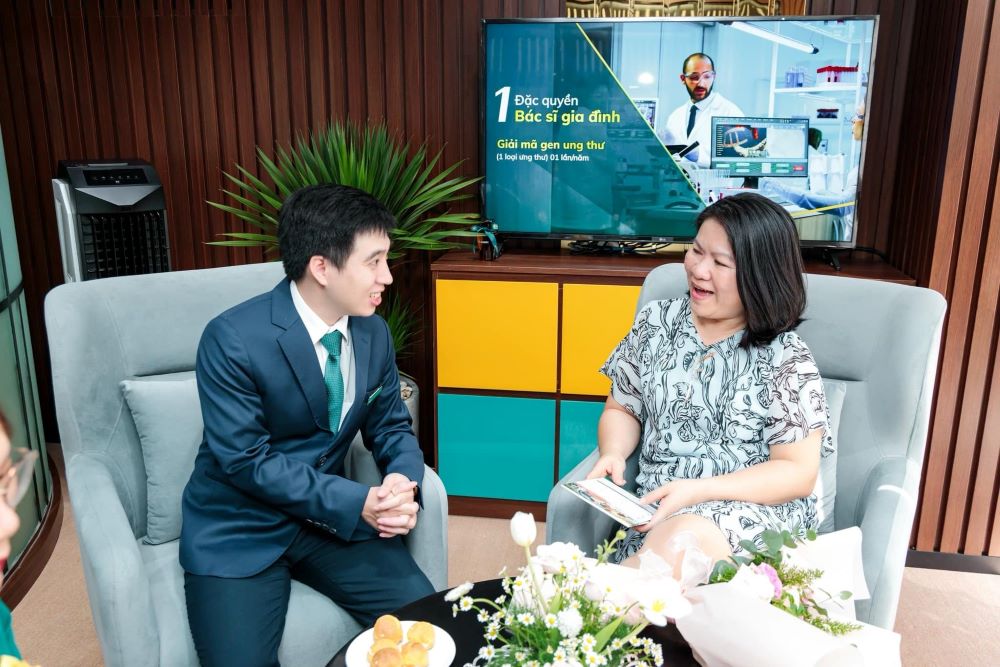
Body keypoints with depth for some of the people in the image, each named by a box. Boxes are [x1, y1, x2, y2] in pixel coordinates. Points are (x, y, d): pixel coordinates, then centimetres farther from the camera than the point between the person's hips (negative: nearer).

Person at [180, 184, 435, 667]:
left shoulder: (373, 332, -2)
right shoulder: (233, 339, -21)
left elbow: (391, 426, 6)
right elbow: (246, 461, -20)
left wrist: (403, 482, -16)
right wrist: (356, 503, -25)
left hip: (331, 514, 5)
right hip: (240, 529, -4)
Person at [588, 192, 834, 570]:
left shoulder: (785, 359, -7)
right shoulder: (655, 322, 6)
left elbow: (798, 473, -7)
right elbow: (623, 409, 15)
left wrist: (697, 491, -19)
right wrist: (613, 454, -9)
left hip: (757, 509, -2)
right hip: (656, 510, 2)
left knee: (682, 539, -37)